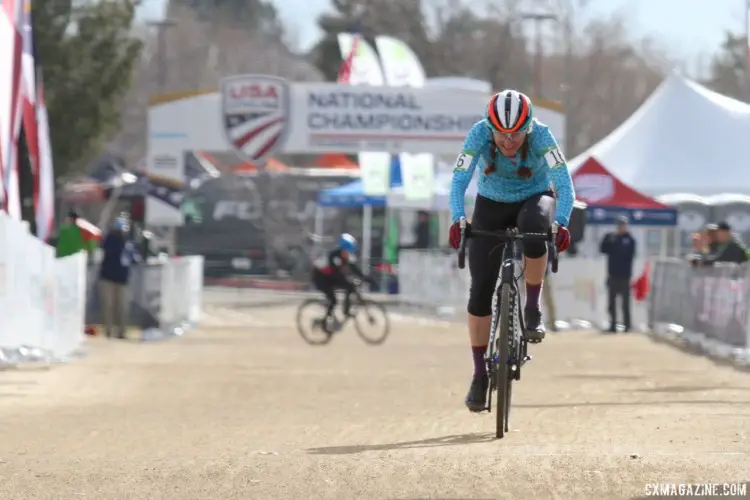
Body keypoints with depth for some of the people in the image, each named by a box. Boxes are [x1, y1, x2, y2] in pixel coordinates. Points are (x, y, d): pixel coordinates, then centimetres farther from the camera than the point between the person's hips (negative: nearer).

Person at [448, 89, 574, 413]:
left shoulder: (540, 135, -28)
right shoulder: (479, 134, -25)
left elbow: (564, 183, -33)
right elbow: (458, 181, -30)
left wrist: (561, 223, -50)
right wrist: (458, 219, -47)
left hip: (534, 200, -1)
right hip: (492, 205, 1)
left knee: (533, 226, -39)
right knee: (481, 289, -8)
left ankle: (533, 308, -21)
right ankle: (480, 374, 5)